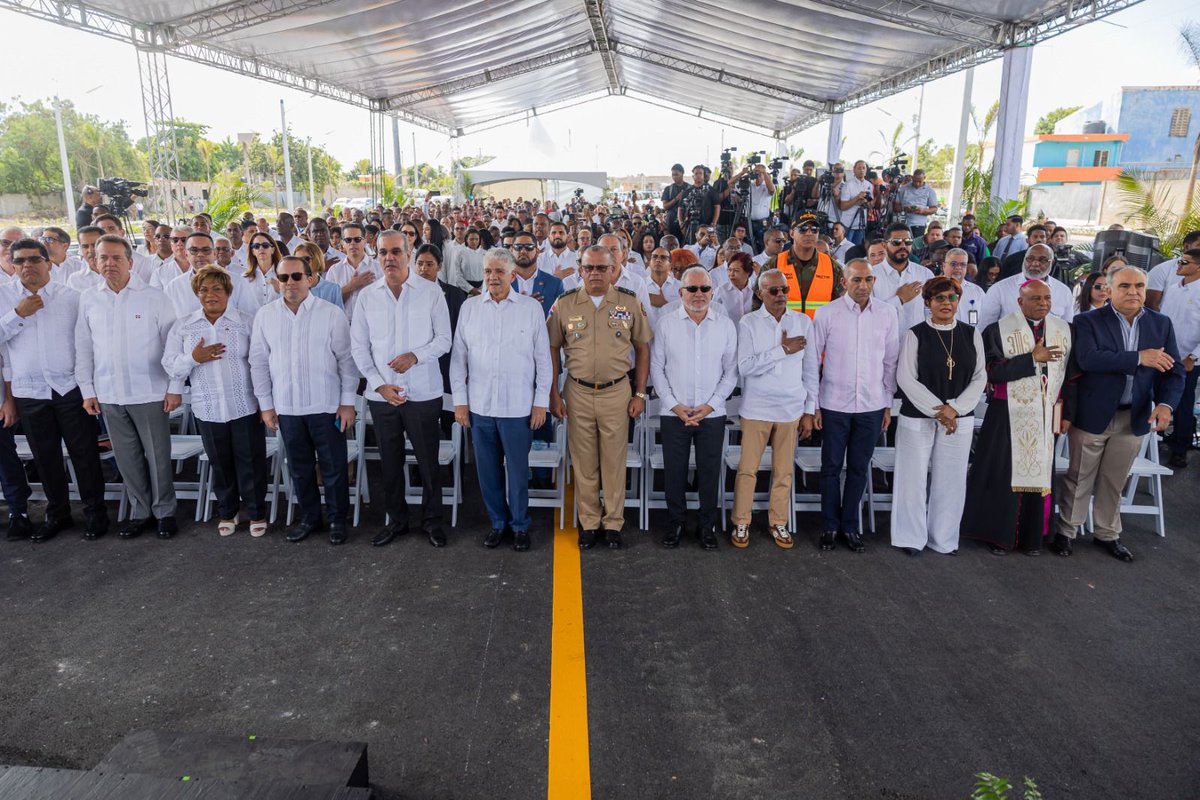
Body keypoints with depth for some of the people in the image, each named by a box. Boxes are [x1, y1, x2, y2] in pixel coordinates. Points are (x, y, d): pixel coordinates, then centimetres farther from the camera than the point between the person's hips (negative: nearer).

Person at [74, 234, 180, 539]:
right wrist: (87, 390, 7)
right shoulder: (88, 300, 5)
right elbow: (83, 349, 9)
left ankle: (164, 512, 21)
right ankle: (140, 511, 27)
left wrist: (175, 388, -6)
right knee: (127, 459, 12)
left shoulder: (154, 298, -5)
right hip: (108, 395, 3)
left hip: (149, 393, -3)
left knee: (158, 457, 5)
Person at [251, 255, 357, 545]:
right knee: (300, 468, 15)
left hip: (327, 406, -3)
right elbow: (259, 362, 7)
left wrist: (348, 402, -5)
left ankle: (337, 519, 24)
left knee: (333, 467, 6)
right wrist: (265, 404, 6)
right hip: (286, 408, 3)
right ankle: (309, 518, 32)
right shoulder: (265, 315, 2)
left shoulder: (332, 314, -7)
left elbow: (346, 359, -4)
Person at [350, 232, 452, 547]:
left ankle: (432, 520, 23)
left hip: (423, 392, -2)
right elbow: (359, 347, 4)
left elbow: (444, 339, -1)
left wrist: (416, 356, -18)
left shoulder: (431, 292, -2)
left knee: (428, 460, 6)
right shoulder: (367, 296, 4)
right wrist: (379, 384, -7)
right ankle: (396, 520, 30)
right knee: (390, 461, 13)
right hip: (382, 394, 3)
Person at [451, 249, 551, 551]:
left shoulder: (531, 308, 0)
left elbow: (543, 357, 1)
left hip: (518, 406, -2)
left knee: (518, 469, 5)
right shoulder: (470, 307, 5)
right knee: (488, 470, 11)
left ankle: (520, 526, 23)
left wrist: (541, 402, -2)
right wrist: (459, 400, 3)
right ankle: (498, 522, 28)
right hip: (479, 405, 2)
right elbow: (458, 356, 7)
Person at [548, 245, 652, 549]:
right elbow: (552, 349, 6)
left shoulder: (630, 302, 0)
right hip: (578, 393, 1)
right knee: (583, 463, 8)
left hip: (617, 392, 0)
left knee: (614, 461, 7)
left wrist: (640, 393, 1)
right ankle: (588, 523, 22)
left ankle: (613, 522, 21)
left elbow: (642, 348, 5)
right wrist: (554, 393, 1)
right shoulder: (564, 304, 0)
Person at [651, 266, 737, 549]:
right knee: (674, 471, 7)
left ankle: (707, 526, 22)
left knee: (710, 472, 7)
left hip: (712, 413, 1)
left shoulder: (725, 325, 3)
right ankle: (675, 523, 24)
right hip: (674, 412, 0)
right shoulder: (666, 323, 0)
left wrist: (710, 405, -7)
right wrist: (674, 405, -7)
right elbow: (656, 367, 0)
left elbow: (731, 371, 4)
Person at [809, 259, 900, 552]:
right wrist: (813, 405, -2)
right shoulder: (826, 314, -6)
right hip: (834, 404, -2)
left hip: (872, 406, 2)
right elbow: (812, 360, -1)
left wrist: (888, 404, 8)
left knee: (859, 469, 11)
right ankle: (830, 526, 23)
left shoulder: (888, 314, 1)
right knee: (831, 467, 8)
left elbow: (891, 361, 8)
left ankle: (850, 525, 25)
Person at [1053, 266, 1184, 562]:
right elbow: (1088, 359, -25)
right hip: (1092, 415, -4)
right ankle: (1066, 531, 24)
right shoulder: (1088, 322, -8)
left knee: (1114, 481, 17)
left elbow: (1174, 370, 1)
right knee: (1079, 478, 8)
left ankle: (1108, 533, 34)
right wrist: (1139, 358, -27)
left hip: (1135, 418, 4)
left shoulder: (1161, 324, 4)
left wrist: (1165, 404, -16)